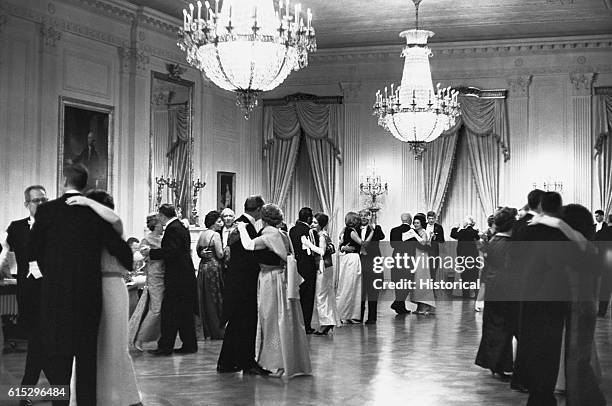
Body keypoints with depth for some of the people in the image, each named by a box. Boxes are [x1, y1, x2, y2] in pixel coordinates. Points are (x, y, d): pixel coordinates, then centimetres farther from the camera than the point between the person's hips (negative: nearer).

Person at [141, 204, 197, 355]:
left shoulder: (173, 229, -14)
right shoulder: (181, 227, 16)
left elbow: (170, 251, -23)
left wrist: (150, 252, -12)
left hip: (177, 278, -10)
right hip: (184, 276, 10)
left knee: (169, 312, -6)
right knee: (184, 312, 12)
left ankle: (165, 346, -3)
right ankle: (189, 345, 16)